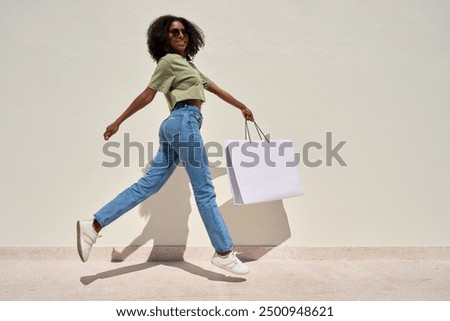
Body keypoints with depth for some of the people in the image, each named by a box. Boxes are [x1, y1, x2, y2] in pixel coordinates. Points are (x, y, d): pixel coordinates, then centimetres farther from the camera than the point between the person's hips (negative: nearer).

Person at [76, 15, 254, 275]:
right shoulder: (169, 60, 1)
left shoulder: (187, 64, 29)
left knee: (148, 185, 4)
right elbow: (147, 95, -2)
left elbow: (215, 88, 32)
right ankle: (224, 253, 2)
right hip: (185, 122, -10)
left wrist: (242, 107, 35)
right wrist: (118, 122, -4)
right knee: (205, 191, -6)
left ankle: (94, 225, 5)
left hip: (177, 125, 10)